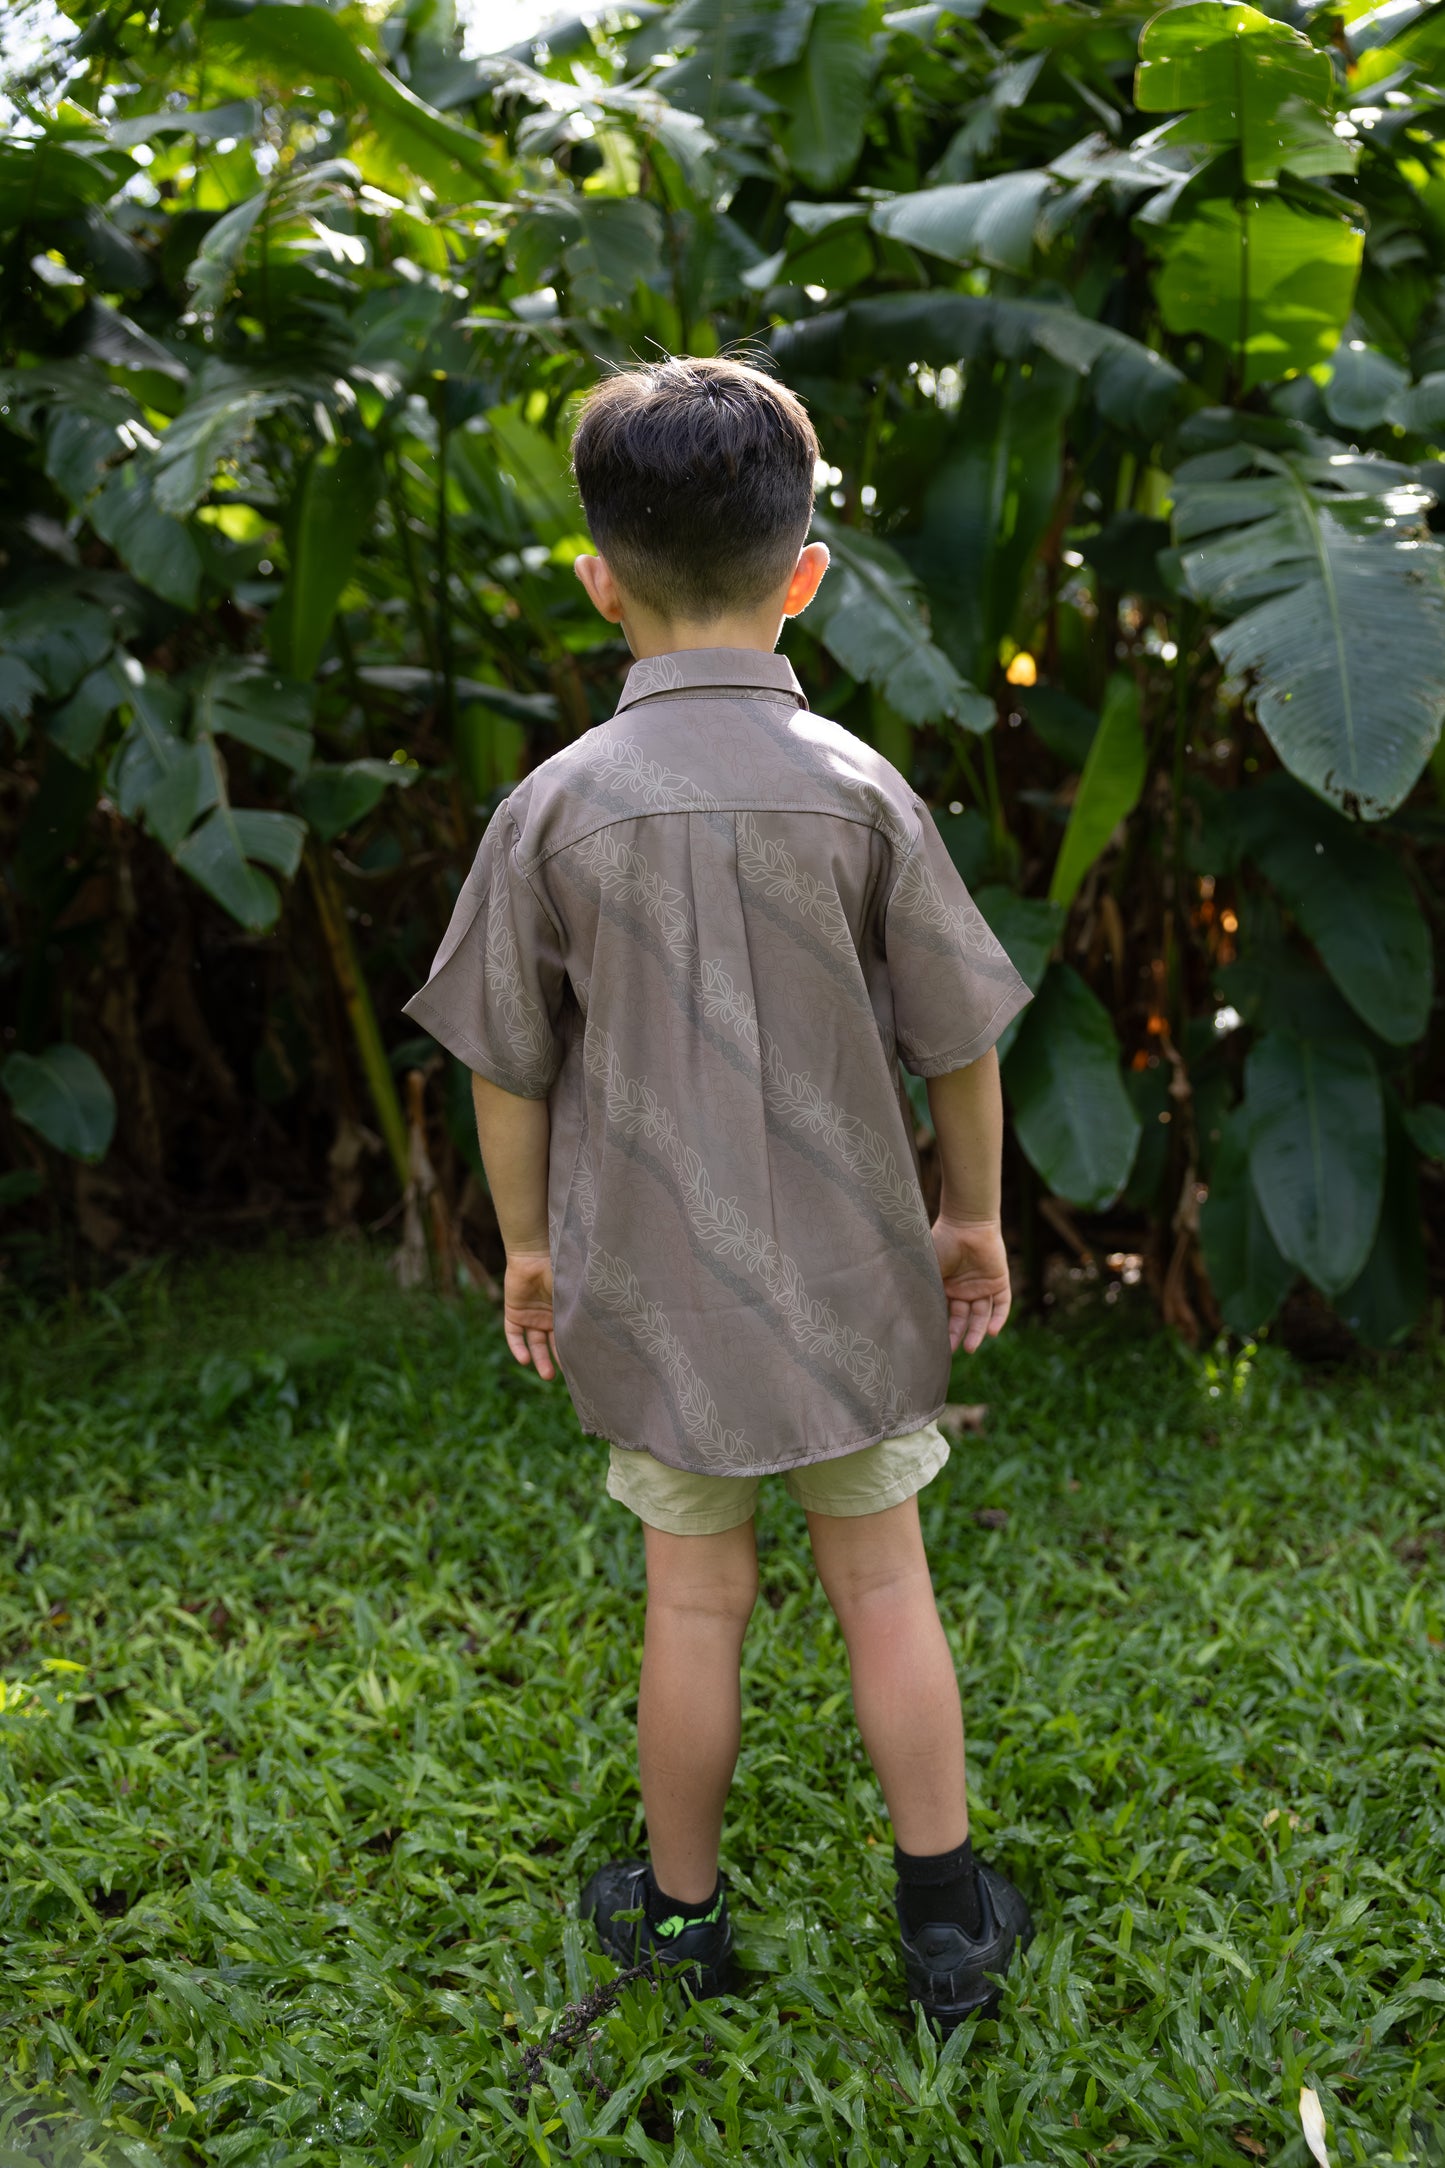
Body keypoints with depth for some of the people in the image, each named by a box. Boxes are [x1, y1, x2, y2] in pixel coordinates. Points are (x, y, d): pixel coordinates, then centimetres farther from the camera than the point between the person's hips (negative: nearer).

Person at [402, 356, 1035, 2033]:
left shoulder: (553, 807, -10)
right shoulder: (864, 792, -10)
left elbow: (506, 1070, -3)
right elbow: (960, 1045, -3)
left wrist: (527, 1245, 12)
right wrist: (973, 1216, 13)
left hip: (652, 1280, 0)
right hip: (850, 1269, 0)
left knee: (695, 1598, 14)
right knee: (881, 1580, 15)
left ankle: (679, 1913, 33)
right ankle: (948, 1920, 28)